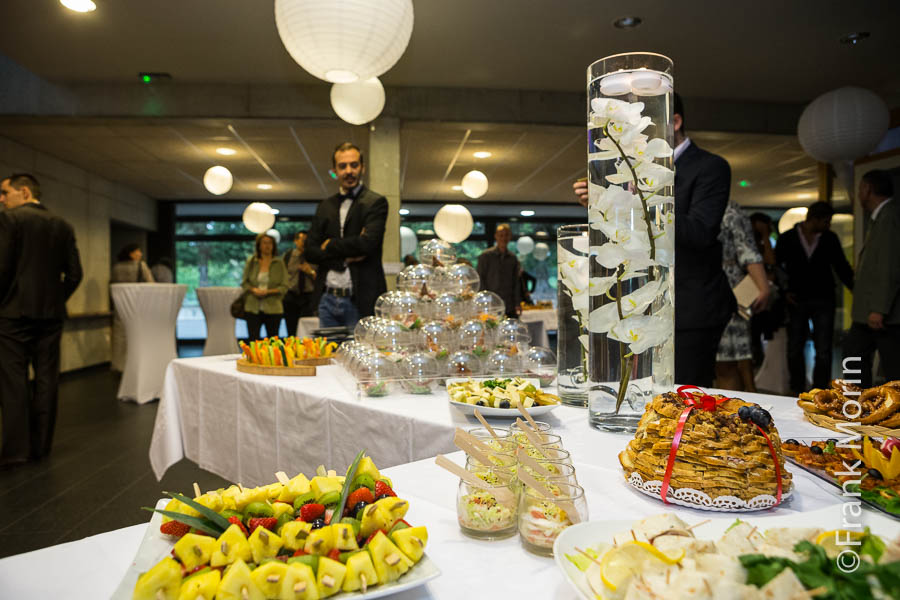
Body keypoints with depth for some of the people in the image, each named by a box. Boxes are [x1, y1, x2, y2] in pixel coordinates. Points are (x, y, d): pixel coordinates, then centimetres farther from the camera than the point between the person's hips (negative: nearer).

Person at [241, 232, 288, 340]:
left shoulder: (279, 263, 2)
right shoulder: (251, 261, 6)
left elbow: (284, 287, -2)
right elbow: (244, 282, 9)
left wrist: (268, 291, -16)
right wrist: (253, 290, -11)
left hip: (273, 309, -1)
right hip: (253, 308, 1)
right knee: (253, 340, -3)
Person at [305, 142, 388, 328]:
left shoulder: (376, 202, -1)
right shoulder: (325, 206, 14)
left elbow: (368, 243, -16)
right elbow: (310, 251, 7)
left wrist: (330, 245, -2)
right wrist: (346, 256, -8)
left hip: (360, 301, -4)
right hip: (328, 299, 5)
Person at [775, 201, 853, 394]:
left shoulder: (830, 238, 4)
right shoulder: (787, 238, -1)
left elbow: (842, 267, 10)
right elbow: (776, 266, 6)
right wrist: (784, 291, -4)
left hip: (823, 301, 1)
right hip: (797, 301, -1)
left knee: (823, 352, -2)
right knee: (794, 350, 6)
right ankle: (797, 391, 19)